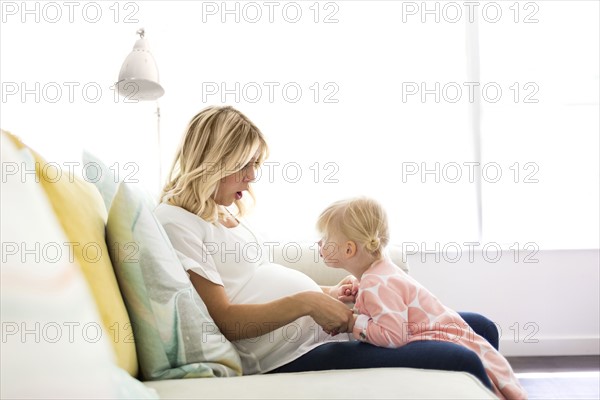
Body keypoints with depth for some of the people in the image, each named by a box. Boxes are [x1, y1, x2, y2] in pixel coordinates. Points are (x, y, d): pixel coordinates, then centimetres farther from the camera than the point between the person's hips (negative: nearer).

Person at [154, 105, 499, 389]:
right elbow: (224, 320, -16)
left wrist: (326, 295, 6)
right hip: (294, 353, -9)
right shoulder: (175, 223, -9)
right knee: (460, 363, -20)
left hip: (326, 323, 10)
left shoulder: (225, 214, 19)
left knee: (480, 328, 9)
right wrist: (306, 302, -21)